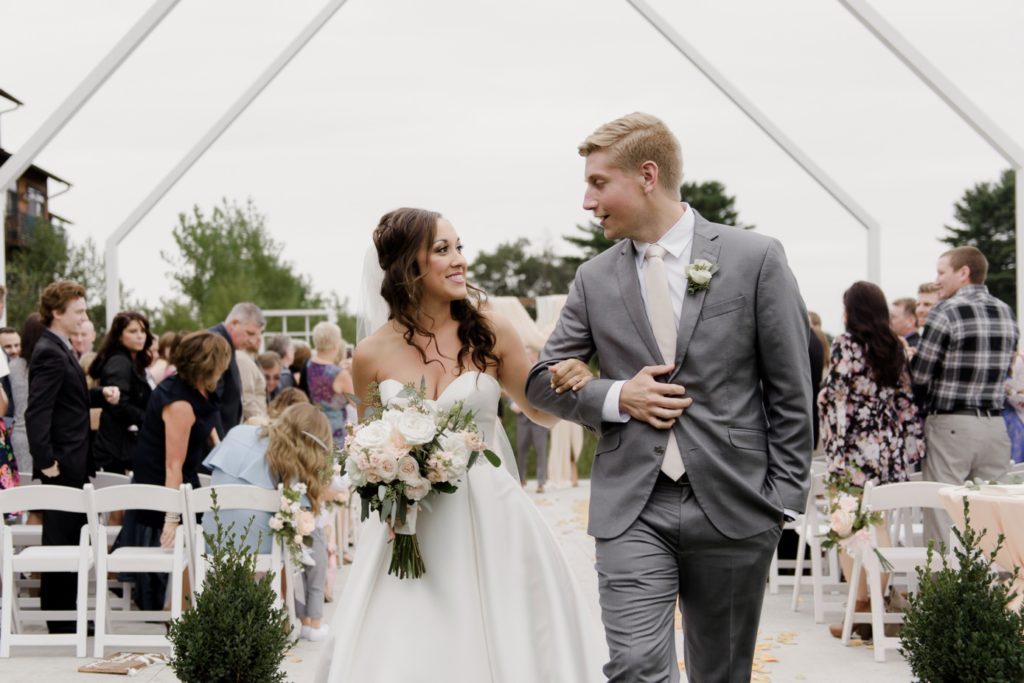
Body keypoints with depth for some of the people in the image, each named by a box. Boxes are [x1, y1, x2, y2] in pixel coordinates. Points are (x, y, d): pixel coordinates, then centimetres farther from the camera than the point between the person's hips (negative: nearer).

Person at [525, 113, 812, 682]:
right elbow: (543, 381, 13)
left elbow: (790, 391, 0)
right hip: (632, 508, 2)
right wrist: (616, 397, -5)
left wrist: (785, 498, -2)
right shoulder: (596, 279, 7)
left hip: (733, 506, -1)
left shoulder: (756, 258, -2)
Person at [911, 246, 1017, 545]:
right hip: (995, 426, 6)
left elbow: (919, 376, -10)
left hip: (951, 426, -6)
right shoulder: (1007, 313, 9)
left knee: (943, 519, -1)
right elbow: (1004, 371, 12)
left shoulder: (946, 312, -11)